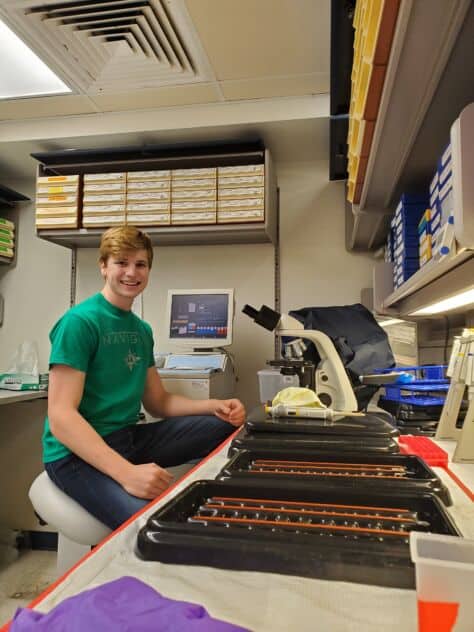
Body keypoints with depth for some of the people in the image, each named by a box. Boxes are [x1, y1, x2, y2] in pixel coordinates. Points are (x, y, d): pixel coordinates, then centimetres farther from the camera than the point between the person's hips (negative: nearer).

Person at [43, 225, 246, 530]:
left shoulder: (142, 329, 11)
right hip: (78, 452, -8)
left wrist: (215, 406, -4)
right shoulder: (79, 321, -14)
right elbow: (61, 416, -21)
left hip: (129, 437, 8)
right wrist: (126, 472, -34)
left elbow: (158, 402, 13)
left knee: (227, 424, -1)